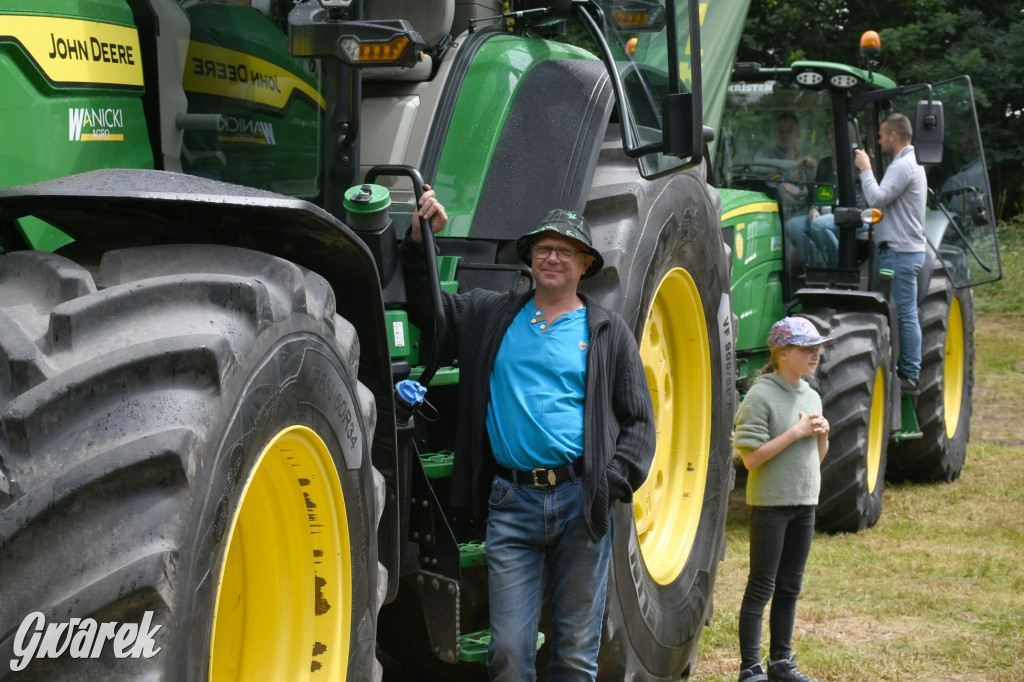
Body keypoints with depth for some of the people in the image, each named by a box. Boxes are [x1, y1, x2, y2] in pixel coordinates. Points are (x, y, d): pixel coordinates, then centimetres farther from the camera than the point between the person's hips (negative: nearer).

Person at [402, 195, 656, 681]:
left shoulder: (608, 332, 8)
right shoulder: (491, 316, 13)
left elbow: (638, 421, 7)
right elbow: (423, 307, 18)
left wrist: (613, 483, -8)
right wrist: (420, 240, 4)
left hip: (581, 500, -1)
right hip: (512, 500, 1)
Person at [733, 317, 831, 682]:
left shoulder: (811, 396, 11)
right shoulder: (761, 396, -12)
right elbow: (751, 457, -18)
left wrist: (822, 433, -3)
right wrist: (796, 432, -19)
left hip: (804, 503, 7)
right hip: (770, 504, -7)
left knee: (790, 587, 14)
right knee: (761, 587, -3)